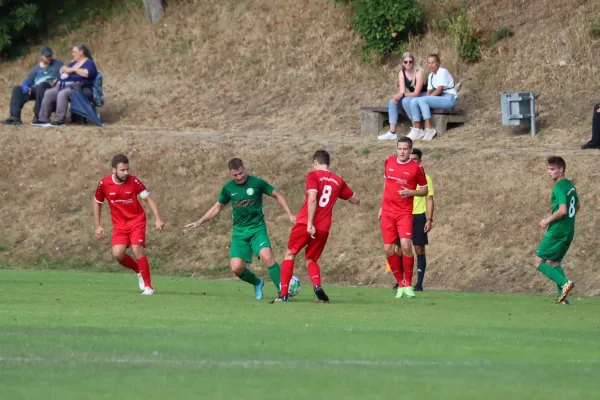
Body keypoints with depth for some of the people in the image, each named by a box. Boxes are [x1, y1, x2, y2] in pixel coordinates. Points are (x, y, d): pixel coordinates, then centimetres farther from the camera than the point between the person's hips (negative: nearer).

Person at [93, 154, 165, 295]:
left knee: (137, 250, -18)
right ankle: (139, 271, 15)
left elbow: (148, 199, -7)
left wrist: (157, 218, -18)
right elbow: (97, 203, 7)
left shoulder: (133, 182, -13)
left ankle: (148, 286, -7)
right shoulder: (104, 183, -9)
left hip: (136, 221, -2)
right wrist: (98, 226, 6)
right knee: (117, 254, -15)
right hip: (119, 224, 2)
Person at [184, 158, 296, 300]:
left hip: (257, 229, -3)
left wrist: (290, 215, 0)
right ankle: (257, 284, 21)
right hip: (239, 232, 3)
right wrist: (199, 222, 14)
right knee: (237, 268, -10)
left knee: (266, 256, -29)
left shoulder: (257, 183, -6)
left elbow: (277, 196, 6)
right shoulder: (228, 188, 5)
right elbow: (217, 207, 20)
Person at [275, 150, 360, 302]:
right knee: (311, 260, 19)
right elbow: (355, 200, 23)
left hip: (305, 223, -4)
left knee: (290, 254, 15)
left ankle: (283, 293, 6)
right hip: (323, 228, 4)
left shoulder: (313, 176, -2)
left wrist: (310, 223, -20)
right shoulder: (338, 181, 12)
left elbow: (312, 198, -17)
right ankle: (317, 285, -12)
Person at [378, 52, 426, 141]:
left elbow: (416, 93, -24)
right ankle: (392, 132, -19)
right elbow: (402, 91, -7)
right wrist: (398, 96, -32)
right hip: (411, 96, 7)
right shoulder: (402, 73, 0)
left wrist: (402, 95, -37)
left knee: (406, 101, -32)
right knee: (392, 102, -12)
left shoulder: (418, 73, -19)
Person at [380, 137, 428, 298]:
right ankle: (401, 283, 13)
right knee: (388, 249, 0)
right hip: (388, 212, 4)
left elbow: (425, 190, 4)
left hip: (405, 213, -4)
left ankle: (408, 285, -4)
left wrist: (411, 192, -15)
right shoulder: (389, 162, 8)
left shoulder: (416, 168, -4)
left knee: (406, 246, -19)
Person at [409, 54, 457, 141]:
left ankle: (429, 129, -29)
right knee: (414, 102, -10)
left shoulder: (443, 72, -8)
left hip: (449, 99, -8)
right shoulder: (430, 76, 18)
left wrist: (428, 97, -13)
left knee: (422, 100, -30)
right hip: (439, 99, 8)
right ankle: (417, 130, -14)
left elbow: (439, 90, -15)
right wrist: (427, 97, -9)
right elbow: (429, 91, 13)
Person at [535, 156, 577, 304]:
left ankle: (564, 283, -18)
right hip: (569, 231, 9)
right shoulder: (570, 185, 12)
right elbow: (576, 207, 25)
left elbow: (562, 210, -26)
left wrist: (548, 220, -14)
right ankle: (563, 297, 8)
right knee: (554, 262, 17)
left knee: (539, 261, -2)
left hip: (557, 231, -9)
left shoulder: (559, 188, -17)